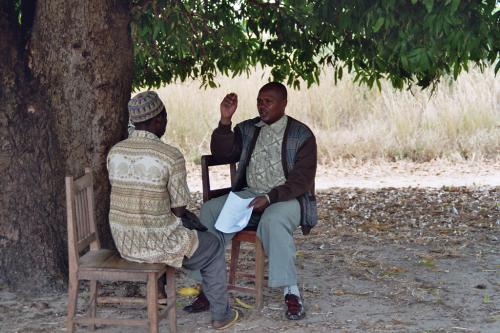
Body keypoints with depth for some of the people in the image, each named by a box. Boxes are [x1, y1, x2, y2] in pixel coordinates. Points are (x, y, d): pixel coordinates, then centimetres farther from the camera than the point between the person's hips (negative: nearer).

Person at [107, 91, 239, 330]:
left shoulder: (114, 152, -1)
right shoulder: (171, 156, -18)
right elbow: (179, 209, -13)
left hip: (124, 242, 6)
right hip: (158, 244, -6)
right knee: (213, 247, 23)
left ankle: (160, 293, 48)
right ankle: (221, 314, 32)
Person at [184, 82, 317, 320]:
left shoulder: (302, 135, -3)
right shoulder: (247, 129, 11)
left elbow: (303, 179, -11)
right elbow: (223, 153, 1)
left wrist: (269, 198, -24)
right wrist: (225, 121, -14)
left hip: (286, 198, -5)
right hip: (249, 194, 5)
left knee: (273, 220, -39)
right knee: (210, 210, -20)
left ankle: (291, 292, -32)